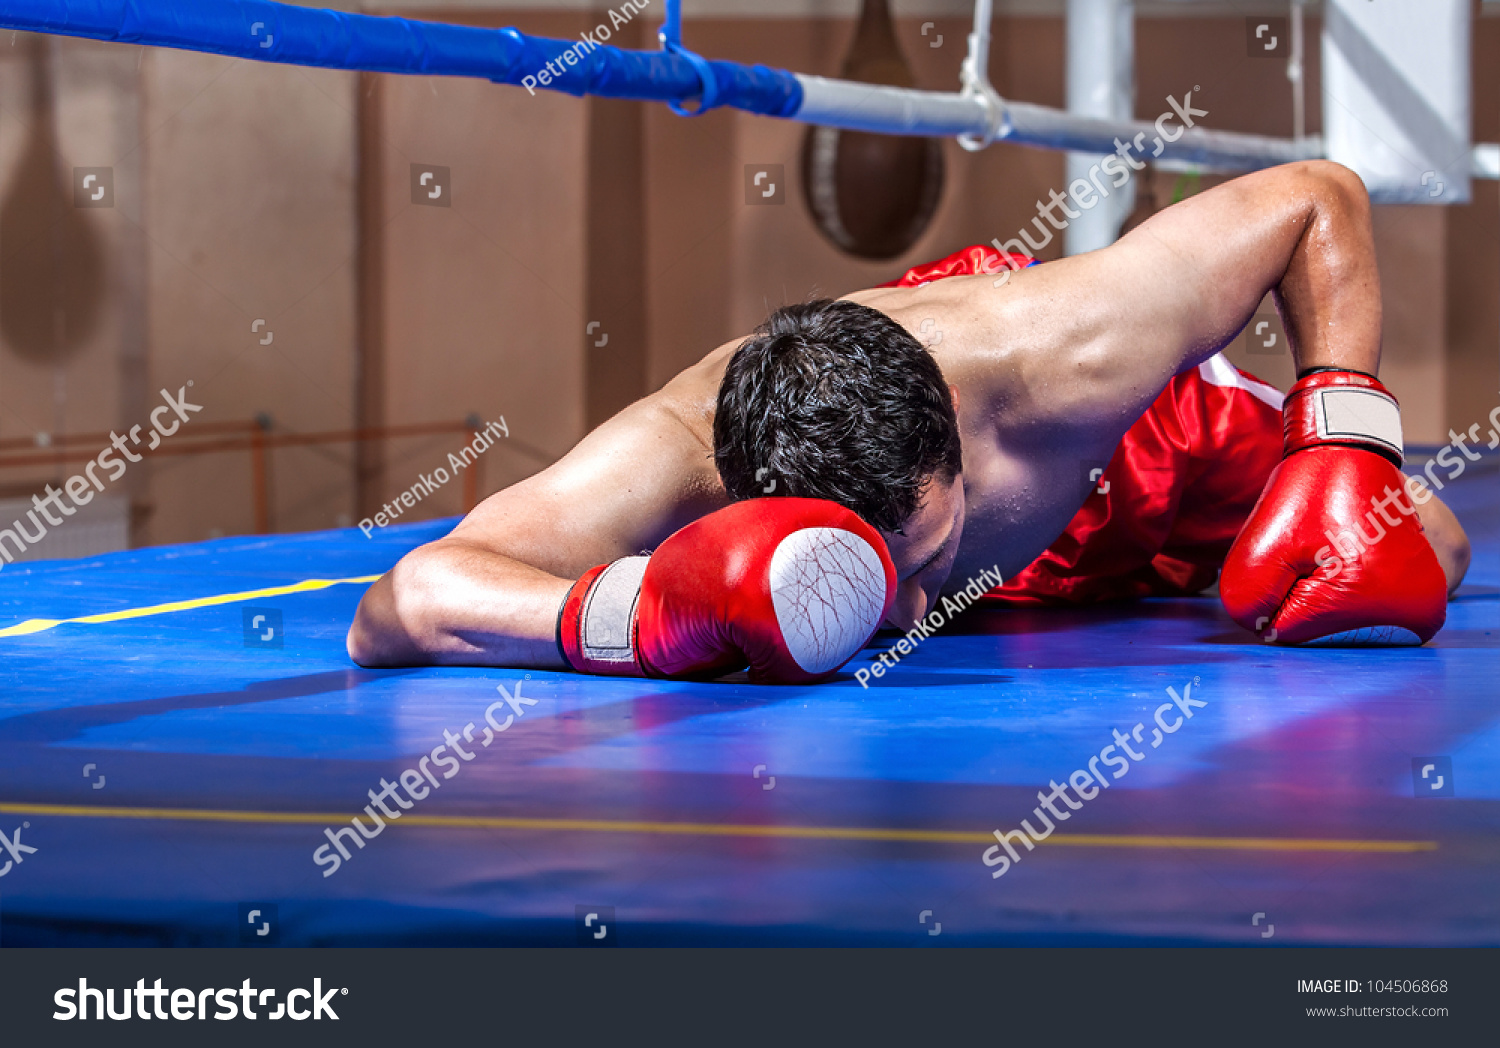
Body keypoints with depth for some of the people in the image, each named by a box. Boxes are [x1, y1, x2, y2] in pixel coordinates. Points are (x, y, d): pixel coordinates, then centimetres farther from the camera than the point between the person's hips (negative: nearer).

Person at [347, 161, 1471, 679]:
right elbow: (392, 610, -59)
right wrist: (629, 614, -74)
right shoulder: (673, 455, -51)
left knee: (1418, 564, 11)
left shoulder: (1072, 353, -50)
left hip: (1115, 461, -1)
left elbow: (1319, 199, -33)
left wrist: (1344, 439, -38)